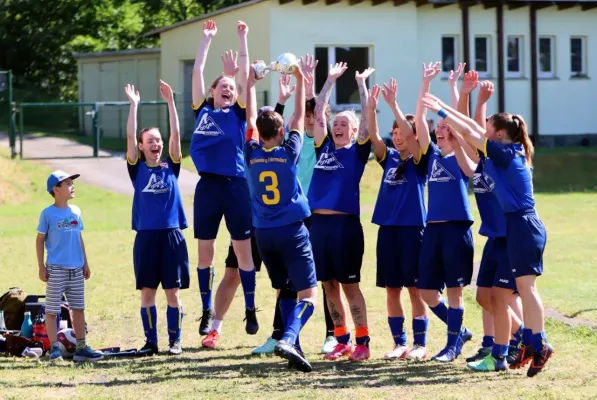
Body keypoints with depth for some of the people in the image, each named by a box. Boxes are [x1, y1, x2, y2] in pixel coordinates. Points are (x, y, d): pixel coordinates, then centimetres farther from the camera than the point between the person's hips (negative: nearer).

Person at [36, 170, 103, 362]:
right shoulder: (48, 213, -6)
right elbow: (40, 240, -2)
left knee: (78, 309, 8)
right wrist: (41, 267, -6)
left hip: (76, 269, 5)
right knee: (52, 309, -1)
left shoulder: (76, 211, 9)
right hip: (56, 269, -5)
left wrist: (85, 264, 16)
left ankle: (81, 348, 13)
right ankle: (54, 348, 4)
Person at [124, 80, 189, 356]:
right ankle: (150, 341, 11)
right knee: (147, 293, 3)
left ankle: (175, 340, 10)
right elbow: (130, 137, -4)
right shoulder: (137, 168, 5)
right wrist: (134, 105, -8)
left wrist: (170, 101, -6)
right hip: (146, 236, 0)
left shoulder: (171, 166, 6)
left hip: (172, 235, 0)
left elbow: (176, 134, -1)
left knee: (173, 292, 2)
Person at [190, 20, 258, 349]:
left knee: (243, 251, 1)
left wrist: (242, 39, 5)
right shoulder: (202, 110, 12)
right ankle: (208, 313, 13)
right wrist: (207, 39, 16)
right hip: (207, 186, 2)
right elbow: (197, 71, 12)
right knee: (205, 252, 5)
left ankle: (250, 310, 8)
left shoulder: (238, 113, 7)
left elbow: (245, 74, 2)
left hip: (235, 186, -2)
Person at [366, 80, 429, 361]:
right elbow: (373, 135, -3)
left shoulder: (419, 160, -2)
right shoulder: (389, 158, 11)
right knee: (391, 288, 6)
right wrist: (371, 108, -16)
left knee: (415, 288, -1)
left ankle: (420, 344, 5)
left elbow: (410, 132, -18)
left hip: (413, 228, -5)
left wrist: (393, 105, -23)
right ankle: (399, 343, 13)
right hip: (388, 228, 5)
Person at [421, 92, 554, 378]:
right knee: (523, 287, 10)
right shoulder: (514, 152, 13)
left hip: (523, 225, -9)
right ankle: (530, 344, 13)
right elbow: (474, 129, 19)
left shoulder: (505, 152, -12)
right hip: (522, 224, 9)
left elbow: (468, 132, -10)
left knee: (526, 286, -9)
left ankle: (539, 345, -9)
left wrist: (441, 111, -1)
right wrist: (445, 108, 20)